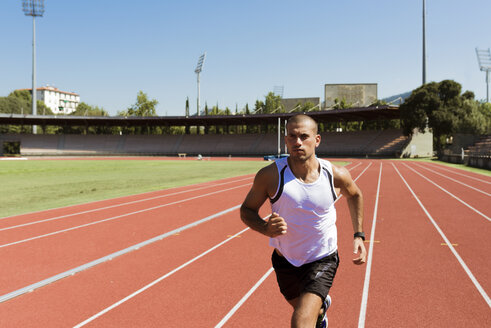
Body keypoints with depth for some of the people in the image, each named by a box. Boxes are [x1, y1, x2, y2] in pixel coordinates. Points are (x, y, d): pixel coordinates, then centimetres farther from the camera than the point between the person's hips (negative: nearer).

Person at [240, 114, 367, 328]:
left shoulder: (336, 175, -15)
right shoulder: (270, 175, -20)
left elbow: (354, 195, 9)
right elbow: (246, 209, -7)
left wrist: (359, 235, 4)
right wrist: (266, 228, -28)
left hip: (323, 260, -2)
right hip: (285, 260, 2)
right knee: (303, 308, 28)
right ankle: (321, 306, 63)